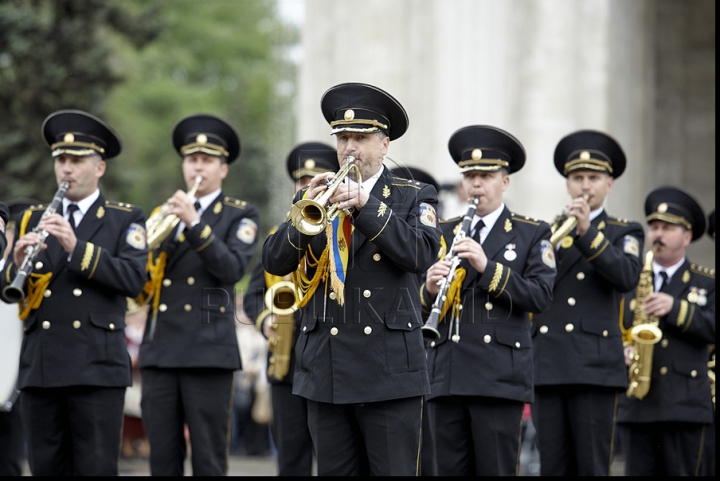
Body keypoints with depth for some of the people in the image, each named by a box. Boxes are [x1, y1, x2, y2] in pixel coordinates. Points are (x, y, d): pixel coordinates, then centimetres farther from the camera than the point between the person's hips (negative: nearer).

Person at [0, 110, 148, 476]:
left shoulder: (126, 220, 6)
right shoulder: (34, 220, 16)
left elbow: (134, 279, -10)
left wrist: (77, 247, -20)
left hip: (97, 369, -3)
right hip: (40, 369, 3)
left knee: (96, 469, -6)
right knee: (46, 469, 5)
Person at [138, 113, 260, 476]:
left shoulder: (240, 215, 6)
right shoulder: (163, 214, 19)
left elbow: (233, 268, -12)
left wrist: (194, 223, -19)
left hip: (209, 351, -4)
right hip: (160, 350, 4)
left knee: (208, 461, -4)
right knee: (163, 462, 4)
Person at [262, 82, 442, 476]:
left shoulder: (414, 198, 6)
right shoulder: (312, 199, 14)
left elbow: (420, 254, -12)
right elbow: (274, 262, 3)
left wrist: (366, 206, -19)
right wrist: (305, 217, -15)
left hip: (390, 371, -3)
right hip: (325, 371, 3)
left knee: (394, 471, -5)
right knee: (334, 472, 6)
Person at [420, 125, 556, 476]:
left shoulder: (532, 234, 7)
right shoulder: (442, 233, 16)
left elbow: (540, 295, -7)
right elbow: (419, 305, 14)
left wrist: (487, 266, -17)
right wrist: (429, 289, -10)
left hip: (500, 379, -3)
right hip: (447, 376, 3)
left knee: (496, 470, -5)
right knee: (451, 471, 3)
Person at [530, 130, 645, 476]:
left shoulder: (624, 233, 11)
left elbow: (627, 276, -11)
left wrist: (587, 233, -17)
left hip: (595, 367, -3)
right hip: (547, 367, 3)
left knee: (592, 468, -7)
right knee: (553, 468, 1)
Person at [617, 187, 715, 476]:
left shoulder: (706, 282, 10)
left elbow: (712, 329, -5)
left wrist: (675, 308, -18)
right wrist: (621, 350, -7)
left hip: (686, 406, -2)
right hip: (636, 405, 2)